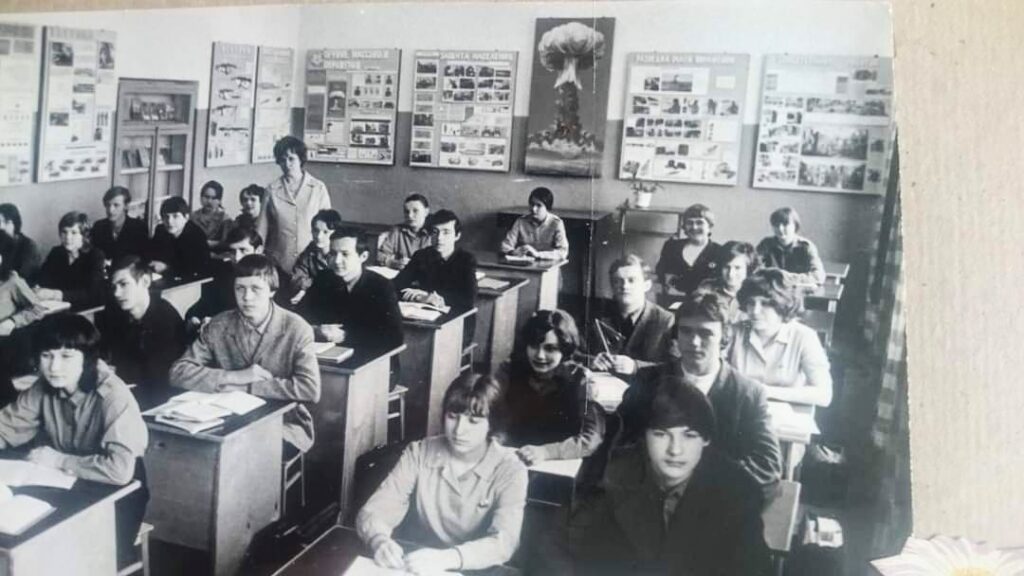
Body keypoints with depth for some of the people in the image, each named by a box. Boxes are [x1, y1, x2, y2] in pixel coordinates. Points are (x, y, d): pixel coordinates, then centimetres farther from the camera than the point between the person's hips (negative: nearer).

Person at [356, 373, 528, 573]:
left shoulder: (510, 470, -9)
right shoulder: (418, 454, -3)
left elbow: (503, 543, -22)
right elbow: (372, 511, -8)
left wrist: (445, 558, -38)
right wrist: (379, 541, -30)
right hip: (418, 567, 1)